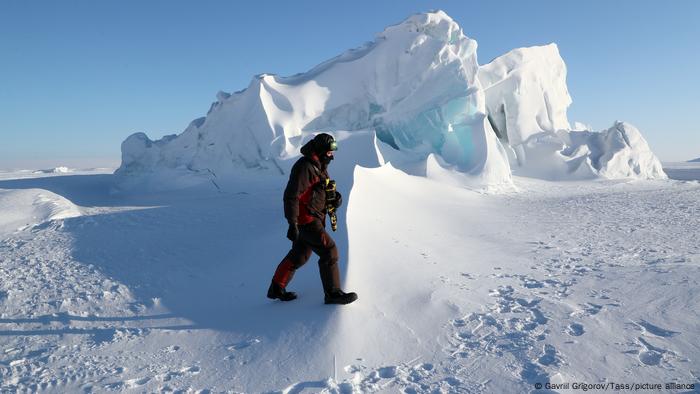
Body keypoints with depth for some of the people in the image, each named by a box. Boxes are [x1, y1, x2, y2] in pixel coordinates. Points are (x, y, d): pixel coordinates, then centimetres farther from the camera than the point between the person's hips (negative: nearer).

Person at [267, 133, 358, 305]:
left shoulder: (319, 166, 12)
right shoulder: (304, 167, -19)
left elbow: (324, 189, 20)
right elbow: (291, 196, -23)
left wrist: (335, 196, -3)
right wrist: (292, 224, -26)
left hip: (314, 218, 10)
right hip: (306, 219, -10)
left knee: (299, 255, 18)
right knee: (329, 251, -7)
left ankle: (276, 289, 30)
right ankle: (333, 293, 4)